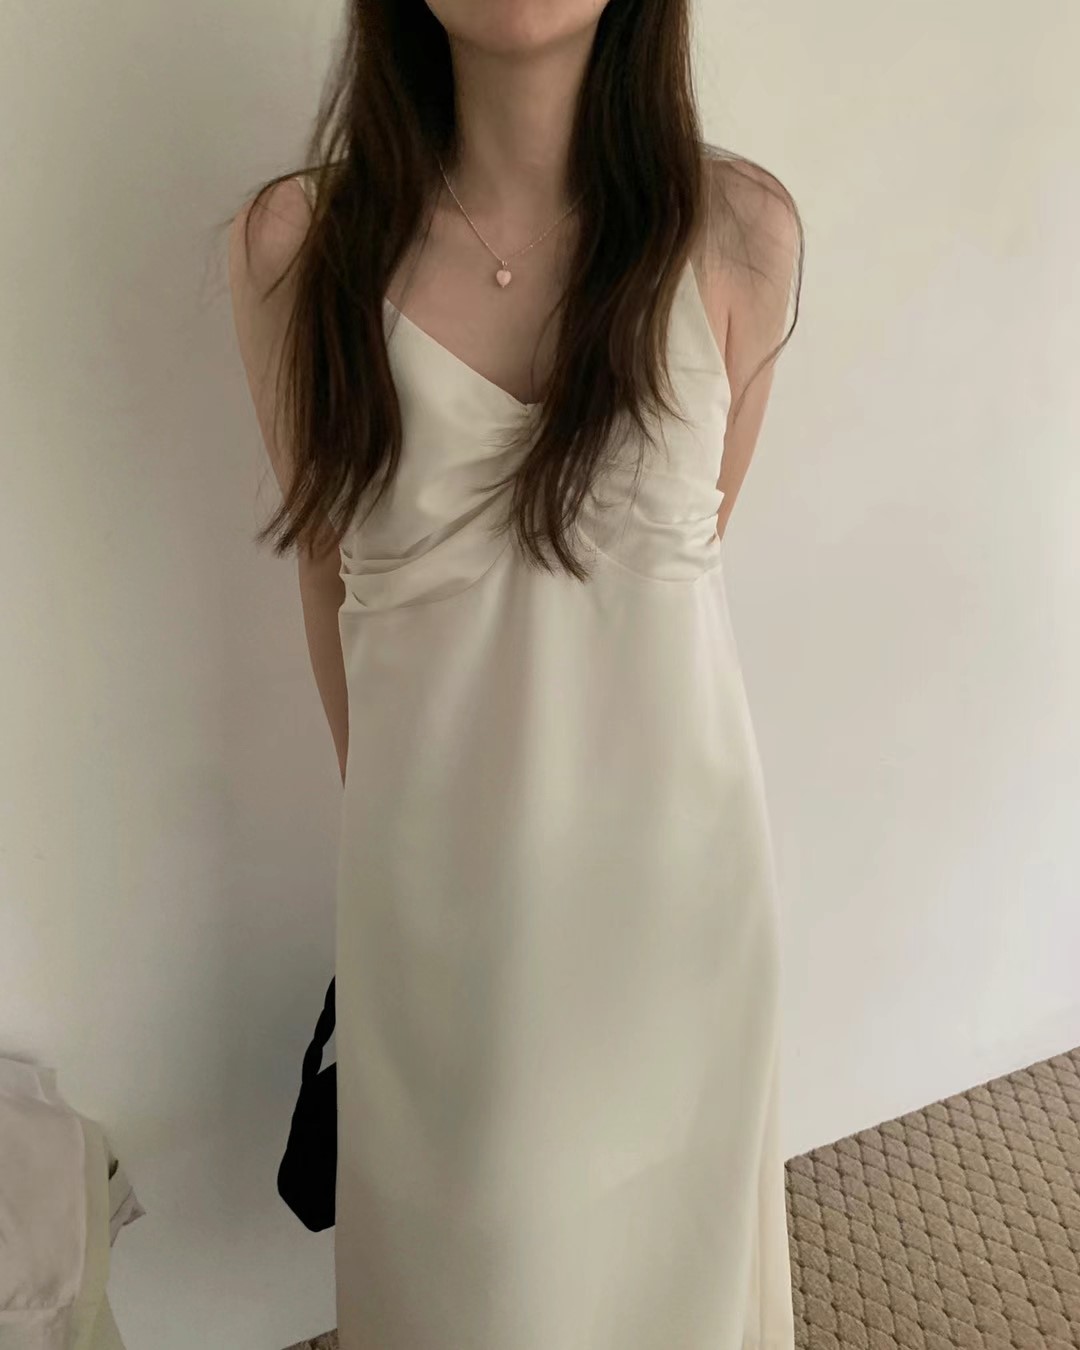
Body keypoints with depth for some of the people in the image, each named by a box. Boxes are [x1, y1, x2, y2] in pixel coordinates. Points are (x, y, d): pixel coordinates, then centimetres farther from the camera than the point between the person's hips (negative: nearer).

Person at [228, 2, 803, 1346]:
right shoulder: (297, 241, -7)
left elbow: (685, 549, 4)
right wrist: (383, 795, 9)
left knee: (663, 1211, 23)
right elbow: (328, 573, 2)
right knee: (458, 1237, 21)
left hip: (668, 854, 1)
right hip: (436, 868, 0)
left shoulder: (741, 230, -6)